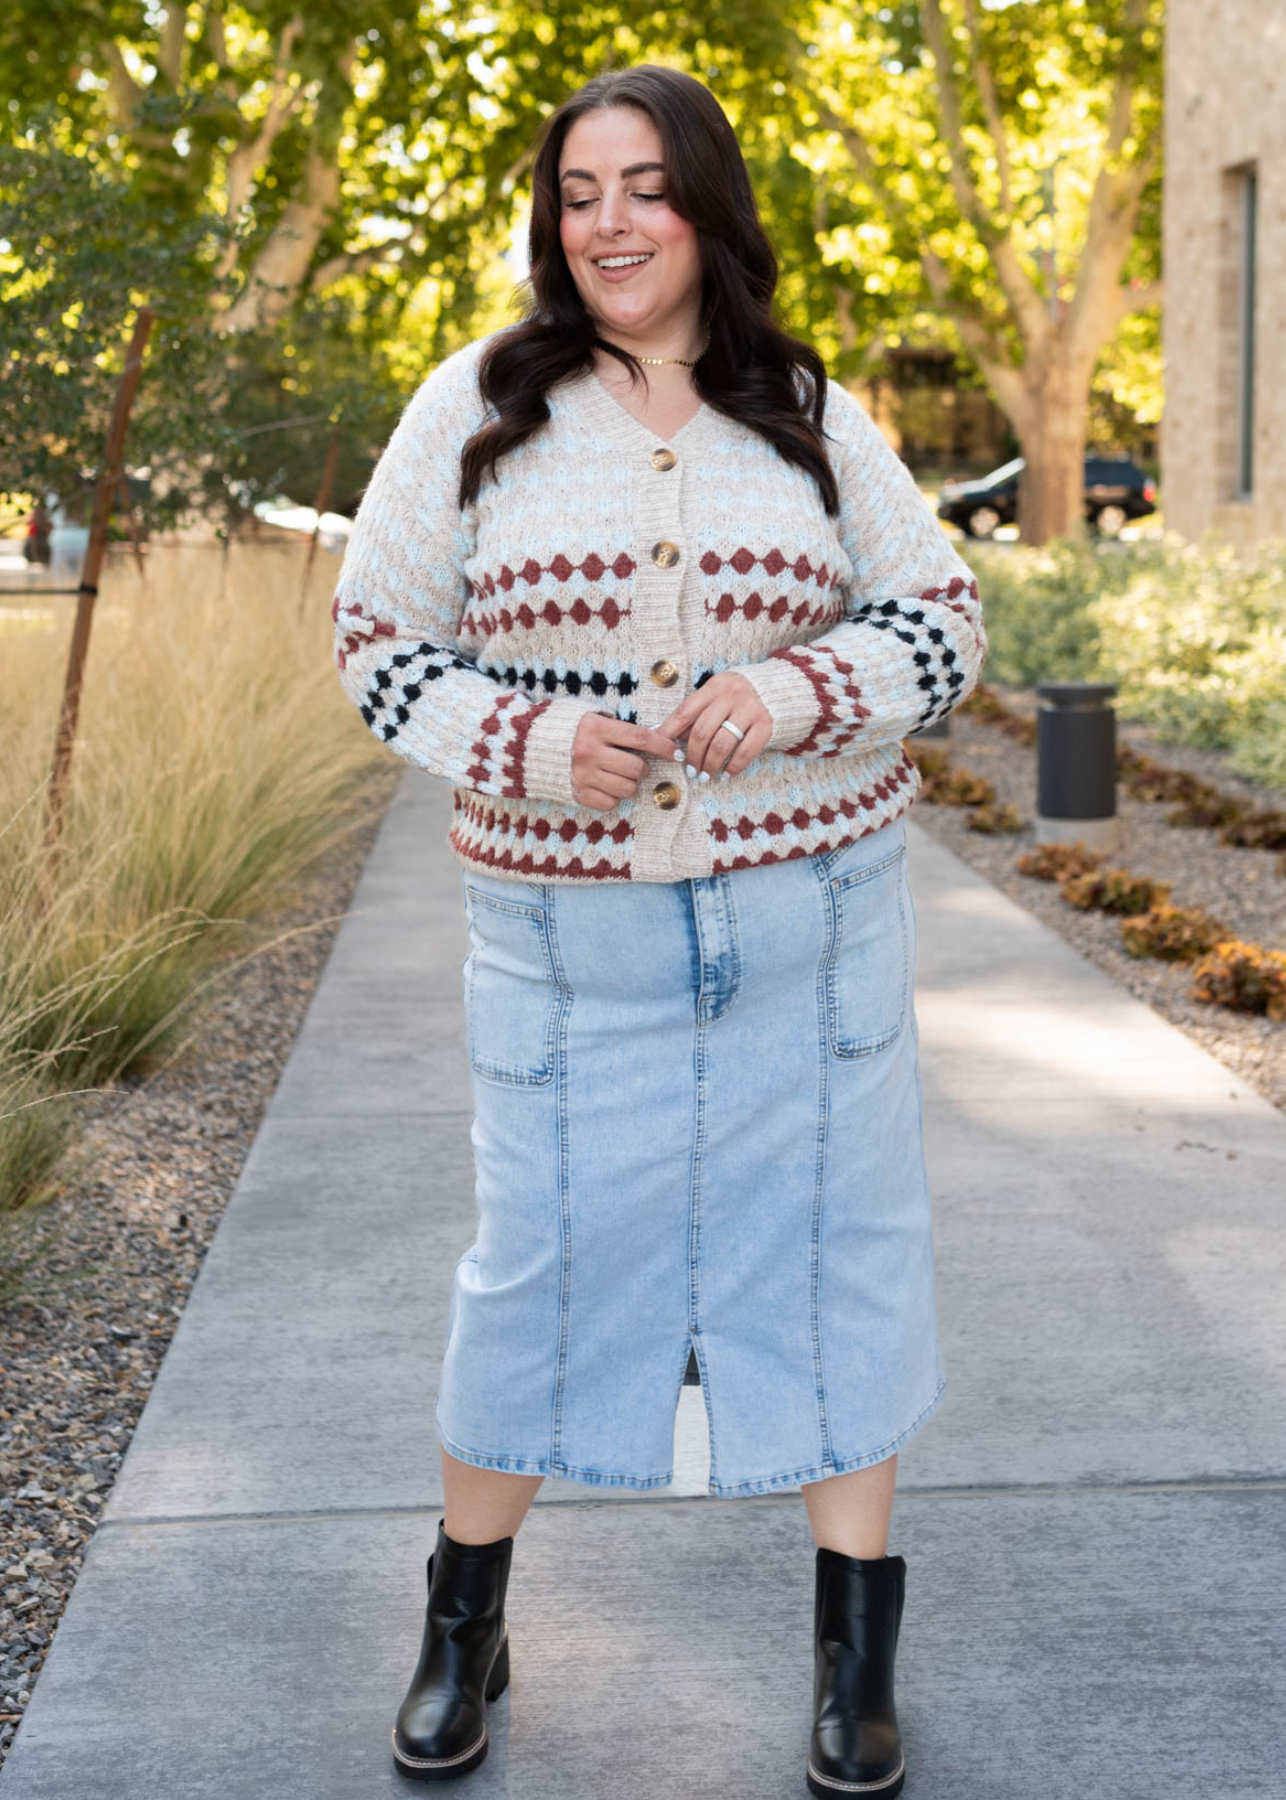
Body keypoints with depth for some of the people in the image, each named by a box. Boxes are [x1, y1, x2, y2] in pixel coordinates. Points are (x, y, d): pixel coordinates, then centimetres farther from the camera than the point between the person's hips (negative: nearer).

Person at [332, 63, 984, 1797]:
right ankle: (465, 1625, 27)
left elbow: (943, 615, 5)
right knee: (540, 1255, 6)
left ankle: (859, 1643, 24)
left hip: (815, 917, 2)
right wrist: (525, 744, -15)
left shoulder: (812, 413, 4)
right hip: (566, 924, -1)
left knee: (834, 1241, 7)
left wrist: (796, 689, -15)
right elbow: (378, 631, 3)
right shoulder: (478, 403, 1)